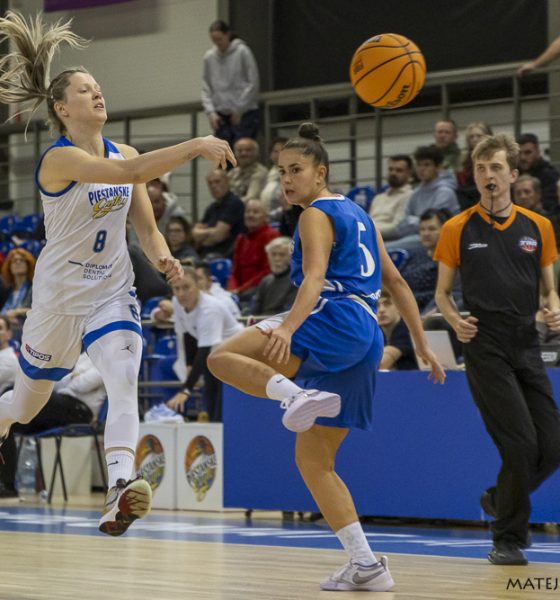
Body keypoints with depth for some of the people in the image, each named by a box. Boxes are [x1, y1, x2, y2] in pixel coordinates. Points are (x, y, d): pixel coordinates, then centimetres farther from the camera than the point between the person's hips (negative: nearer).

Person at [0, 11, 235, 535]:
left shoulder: (124, 153, 4)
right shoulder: (59, 158, -18)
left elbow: (145, 226, 9)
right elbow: (127, 173, -35)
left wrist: (163, 258, -13)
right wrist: (194, 147, -40)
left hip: (112, 293, 4)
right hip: (60, 295, -4)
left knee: (124, 378, -24)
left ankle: (120, 491, -41)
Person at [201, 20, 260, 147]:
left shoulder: (242, 52, -4)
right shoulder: (209, 57, 7)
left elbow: (253, 83, -5)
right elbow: (206, 88, 9)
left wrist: (239, 109, -7)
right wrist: (211, 112, -4)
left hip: (245, 114, -4)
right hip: (221, 116, 4)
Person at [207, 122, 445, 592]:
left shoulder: (317, 215, -1)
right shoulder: (356, 214, 25)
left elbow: (314, 279, -18)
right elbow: (395, 280, 26)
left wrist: (288, 327, -35)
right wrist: (422, 345, 27)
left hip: (338, 321, -9)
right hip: (366, 342, 9)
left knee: (223, 357, -16)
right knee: (312, 458, 12)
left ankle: (300, 396, -36)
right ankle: (367, 566, 4)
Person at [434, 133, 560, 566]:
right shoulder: (458, 229, 2)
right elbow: (443, 291, 9)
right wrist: (454, 319, -12)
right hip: (485, 347, -4)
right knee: (521, 443, -12)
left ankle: (500, 499, 29)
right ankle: (508, 539, 4)